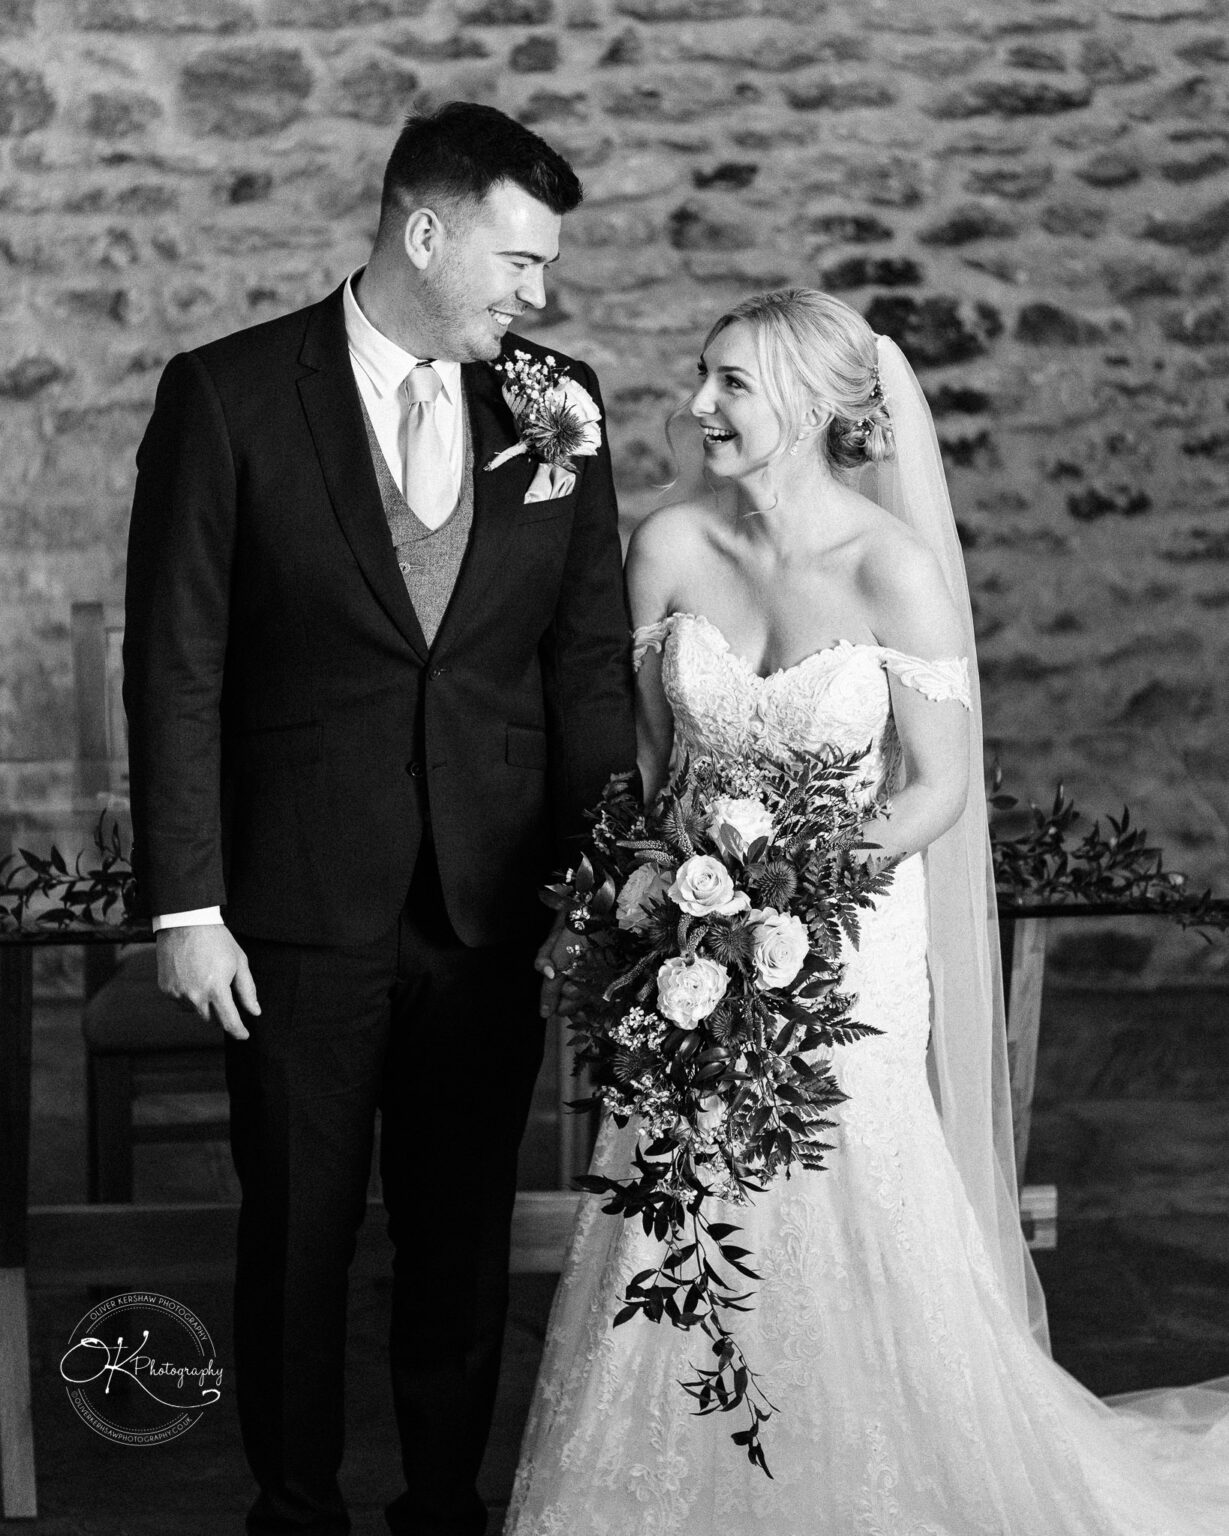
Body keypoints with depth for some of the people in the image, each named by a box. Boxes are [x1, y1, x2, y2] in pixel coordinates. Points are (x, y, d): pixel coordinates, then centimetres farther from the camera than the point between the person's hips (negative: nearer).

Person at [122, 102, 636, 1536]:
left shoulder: (557, 402, 3)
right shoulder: (227, 396, -6)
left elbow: (590, 661, 5)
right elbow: (174, 667, -6)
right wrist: (186, 905, -10)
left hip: (495, 913, 3)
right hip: (300, 910, -2)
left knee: (465, 1232, 12)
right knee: (297, 1232, 10)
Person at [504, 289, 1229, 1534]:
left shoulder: (895, 568, -13)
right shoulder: (669, 547, -4)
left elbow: (938, 786, -7)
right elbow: (643, 745, 8)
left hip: (849, 942, -3)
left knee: (850, 1251, 2)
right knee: (677, 1258, 8)